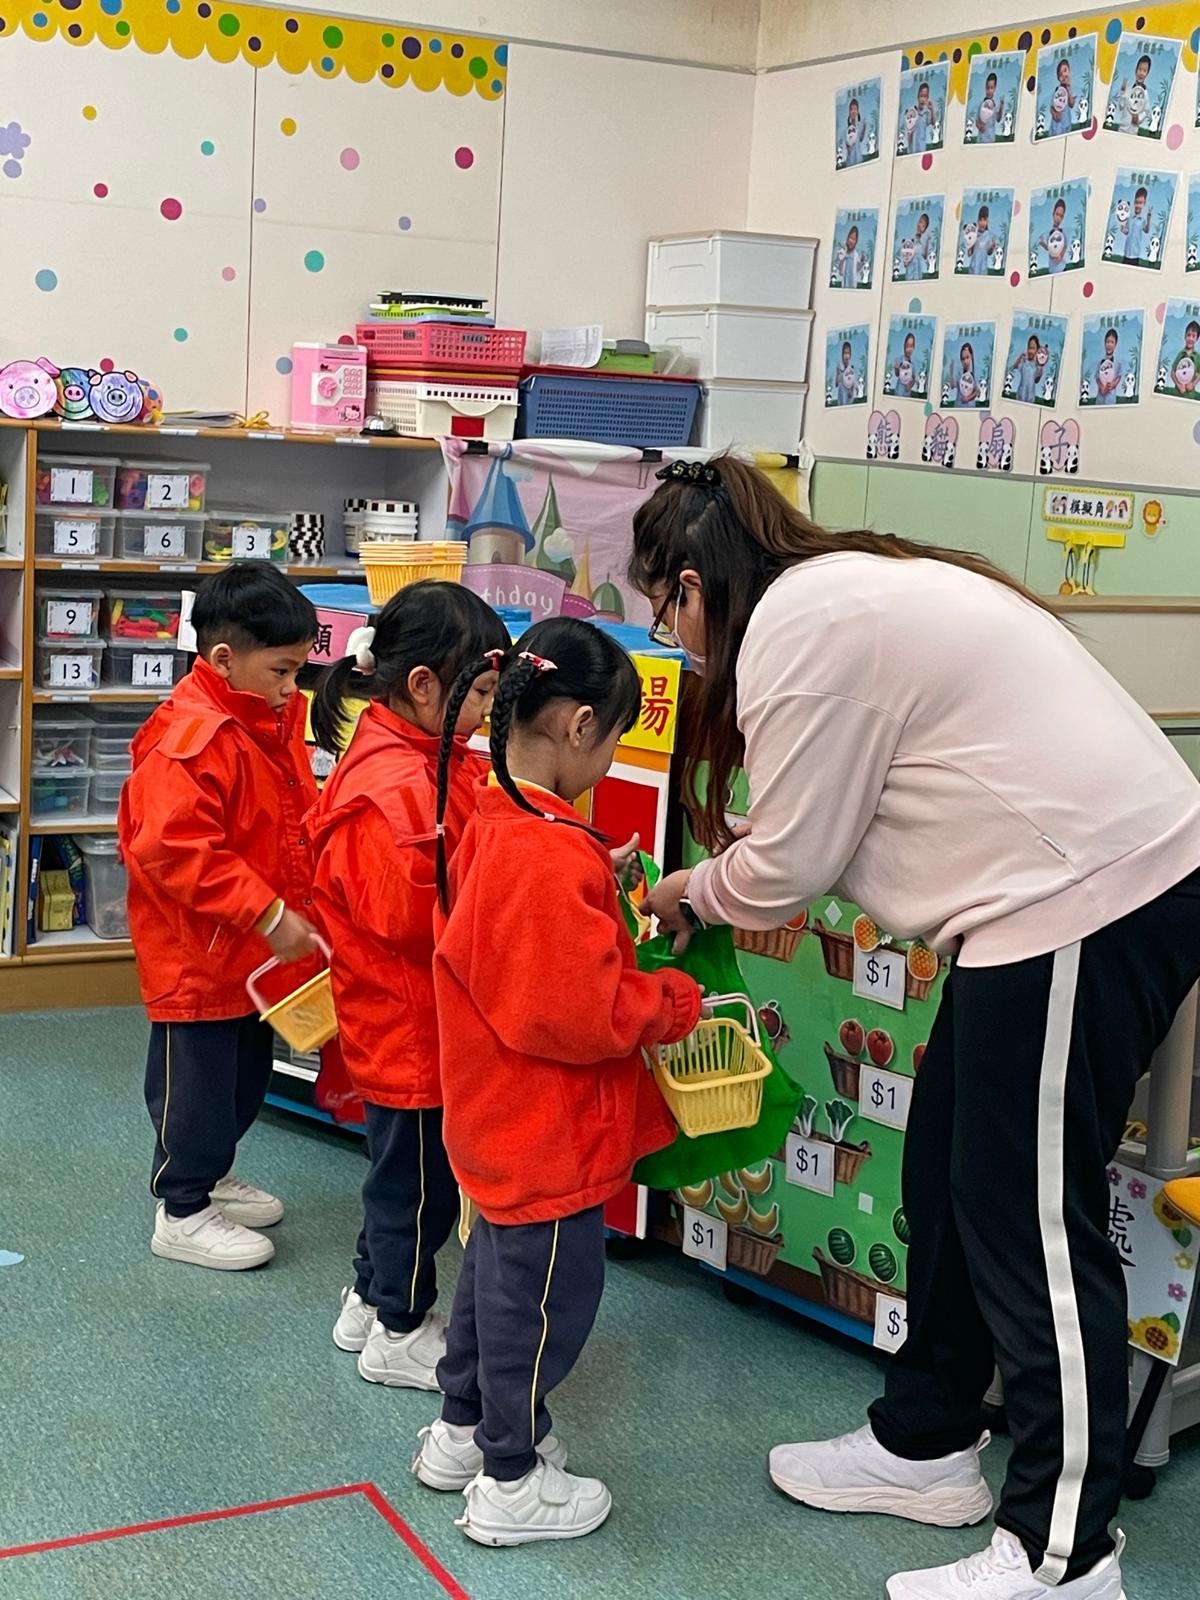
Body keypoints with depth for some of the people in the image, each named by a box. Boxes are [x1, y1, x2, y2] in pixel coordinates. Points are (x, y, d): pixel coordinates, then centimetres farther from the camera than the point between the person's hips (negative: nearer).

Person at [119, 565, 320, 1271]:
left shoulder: (277, 721, 4)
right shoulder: (189, 740, -26)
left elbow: (297, 820, 17)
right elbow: (177, 852, -30)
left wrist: (297, 907, 5)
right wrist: (267, 916, -28)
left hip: (257, 947, 9)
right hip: (197, 952, -9)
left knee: (247, 1072, 22)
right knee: (196, 1076, 4)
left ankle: (213, 1173, 42)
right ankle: (182, 1213, 19)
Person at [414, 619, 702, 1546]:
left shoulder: (494, 826, 3)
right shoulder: (556, 857, -29)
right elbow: (584, 1012, -28)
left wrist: (604, 889, 6)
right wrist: (676, 1003, -15)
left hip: (501, 1120, 10)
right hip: (551, 1134, -10)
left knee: (500, 1263, 25)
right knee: (548, 1293, 6)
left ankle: (462, 1431, 42)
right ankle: (511, 1484, 21)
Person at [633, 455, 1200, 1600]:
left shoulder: (796, 625, -14)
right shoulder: (848, 585, 17)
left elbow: (789, 860, -9)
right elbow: (839, 817, 18)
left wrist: (695, 889, 10)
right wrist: (723, 889, 15)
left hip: (1085, 904, -11)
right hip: (1092, 880, 11)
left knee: (1031, 1221, -3)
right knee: (946, 1182, 19)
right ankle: (923, 1443, 34)